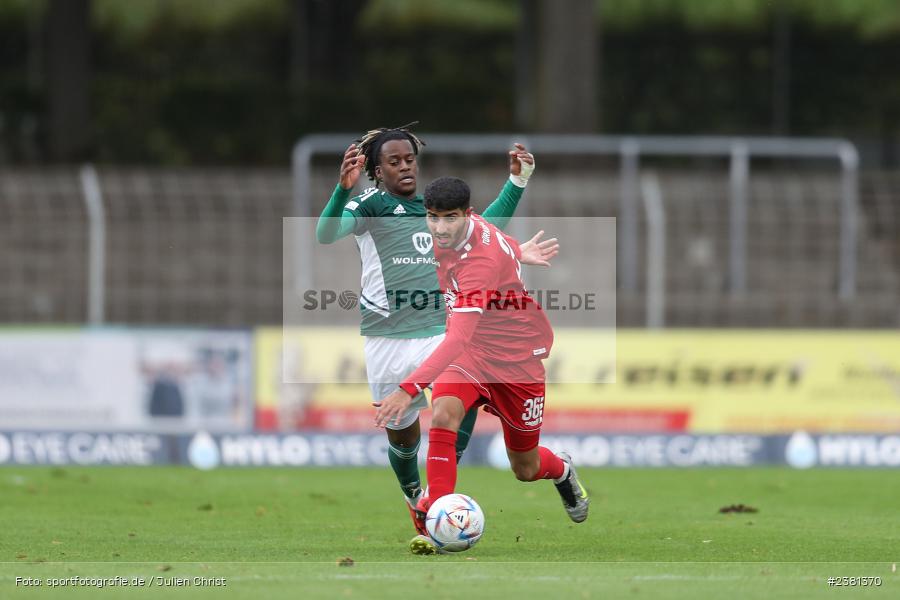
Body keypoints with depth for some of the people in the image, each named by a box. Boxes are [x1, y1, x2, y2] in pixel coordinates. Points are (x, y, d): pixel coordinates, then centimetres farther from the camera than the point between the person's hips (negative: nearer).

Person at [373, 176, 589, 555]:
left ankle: (562, 470, 49)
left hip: (517, 359, -5)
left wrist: (409, 389, -54)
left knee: (525, 469, 11)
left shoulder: (482, 262, -36)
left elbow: (458, 339, -46)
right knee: (443, 414, -27)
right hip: (471, 352, 5)